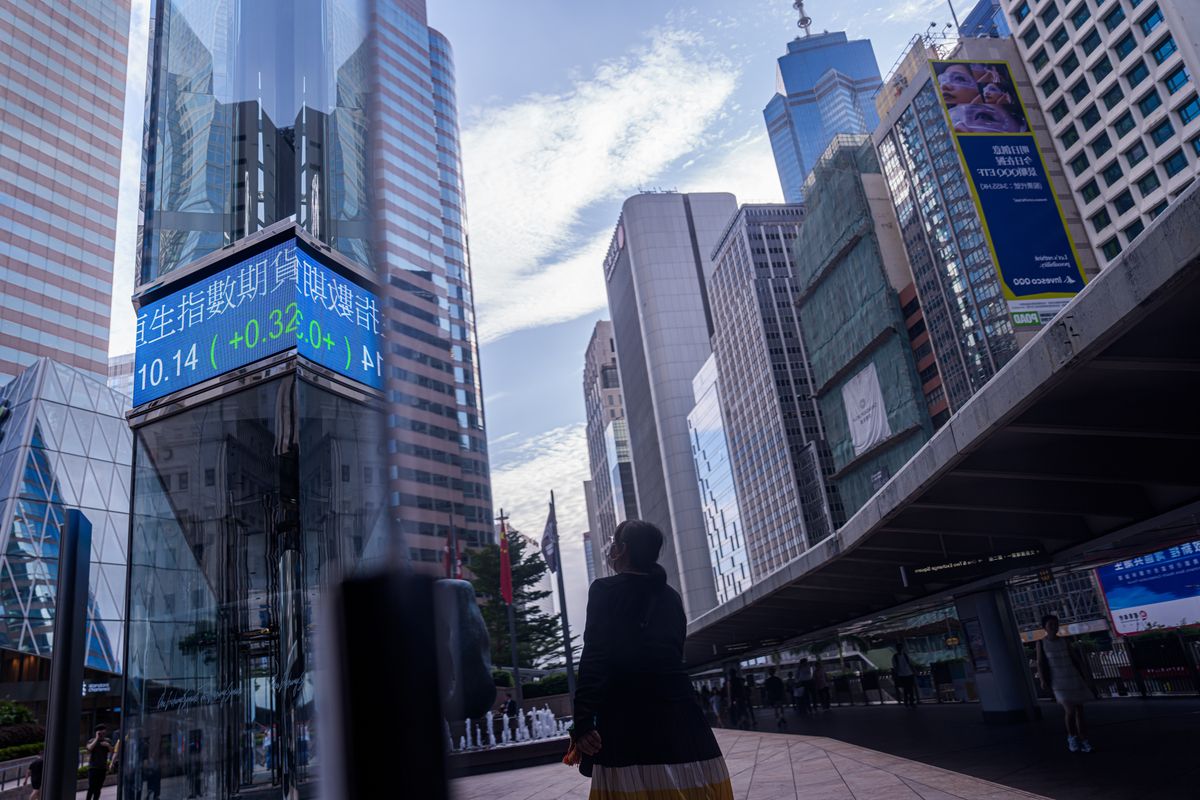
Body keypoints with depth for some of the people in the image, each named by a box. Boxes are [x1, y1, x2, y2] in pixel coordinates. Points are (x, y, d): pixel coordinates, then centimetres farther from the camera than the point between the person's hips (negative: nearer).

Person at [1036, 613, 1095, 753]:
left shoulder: (1064, 641, 6)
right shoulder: (1041, 643, -1)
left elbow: (1076, 659, 9)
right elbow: (1040, 663, -4)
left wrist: (1086, 676, 5)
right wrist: (1042, 680, -13)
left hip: (1074, 679, 3)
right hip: (1058, 682, -3)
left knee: (1079, 710, 4)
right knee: (1070, 711, -13)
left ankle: (1083, 740, 12)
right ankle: (1072, 738, 10)